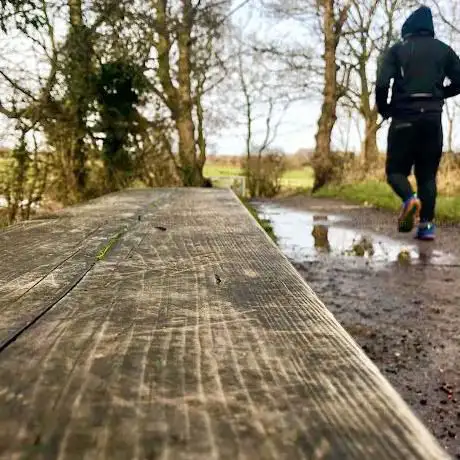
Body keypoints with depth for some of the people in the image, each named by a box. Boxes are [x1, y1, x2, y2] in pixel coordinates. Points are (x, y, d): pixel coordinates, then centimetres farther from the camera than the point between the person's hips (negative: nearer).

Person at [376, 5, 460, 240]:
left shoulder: (397, 50, 3)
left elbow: (382, 83, -9)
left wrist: (384, 109, 7)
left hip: (404, 118, -2)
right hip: (433, 118, 3)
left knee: (396, 170, 6)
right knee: (428, 174, 8)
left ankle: (409, 198, -25)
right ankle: (426, 224, -2)